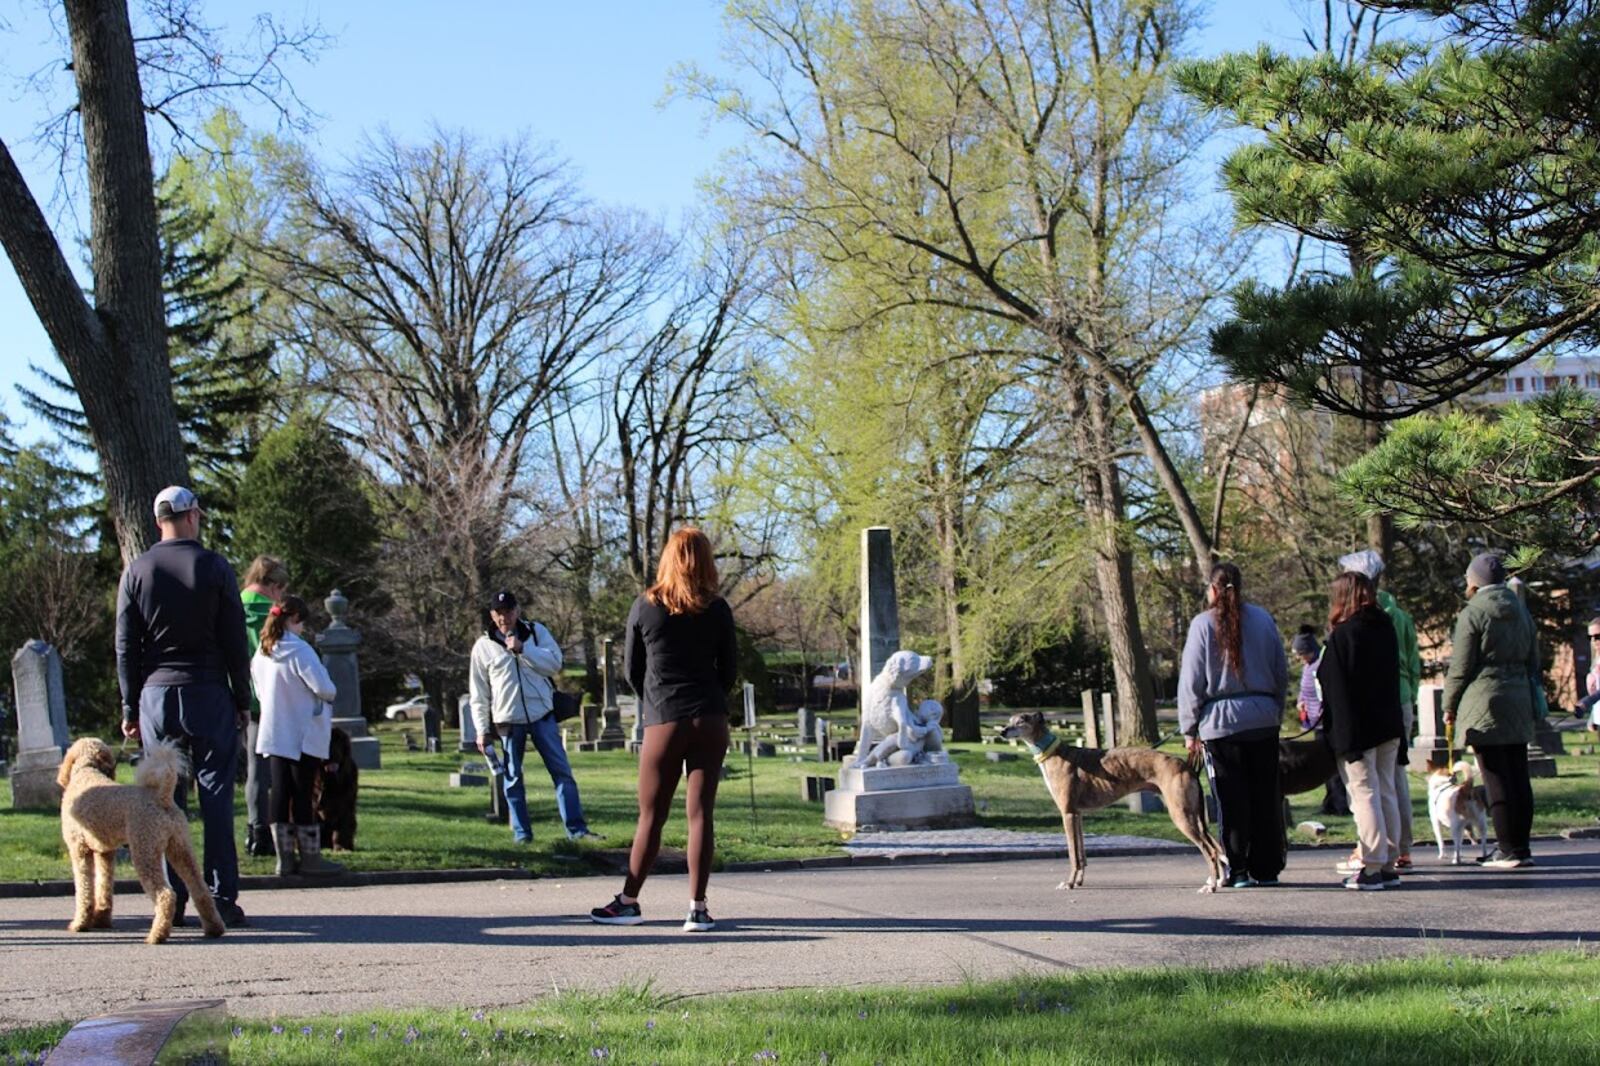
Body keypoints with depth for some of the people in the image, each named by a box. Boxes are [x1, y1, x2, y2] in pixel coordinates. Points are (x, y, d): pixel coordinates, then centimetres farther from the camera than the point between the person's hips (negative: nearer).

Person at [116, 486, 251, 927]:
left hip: (155, 695, 2)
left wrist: (130, 708, 11)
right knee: (216, 796, 0)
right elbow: (235, 643, -2)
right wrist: (243, 699, 6)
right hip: (209, 693, -2)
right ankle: (221, 899, -1)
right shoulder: (215, 568, -2)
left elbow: (125, 647, 5)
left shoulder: (136, 571, 4)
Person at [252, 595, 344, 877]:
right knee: (302, 794, -2)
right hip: (303, 735, -6)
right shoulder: (299, 649, -15)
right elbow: (322, 687, -19)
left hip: (273, 734, 6)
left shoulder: (261, 653, 7)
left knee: (281, 793, 7)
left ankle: (285, 857, 9)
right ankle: (310, 857, 4)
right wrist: (331, 694, 1)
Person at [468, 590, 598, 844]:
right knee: (513, 779, 4)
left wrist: (522, 649, -17)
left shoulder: (536, 632, 4)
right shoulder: (483, 647, 1)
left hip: (542, 715, 0)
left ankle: (576, 828, 1)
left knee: (562, 771, -2)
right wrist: (482, 729, 0)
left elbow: (555, 663, -9)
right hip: (508, 721, 0)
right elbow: (479, 694, 4)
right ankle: (521, 832, 14)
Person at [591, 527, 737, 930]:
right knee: (701, 813, 2)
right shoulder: (717, 609, 0)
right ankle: (698, 907, 0)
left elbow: (631, 669, 6)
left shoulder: (645, 607, -2)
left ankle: (628, 901, 14)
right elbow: (730, 668, 7)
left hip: (664, 723, -1)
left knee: (651, 817, 7)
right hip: (710, 720, 1)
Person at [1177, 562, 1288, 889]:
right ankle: (1267, 868, 12)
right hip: (1263, 719, 3)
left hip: (1220, 722, -3)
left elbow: (1191, 681, -4)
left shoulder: (1203, 624, -4)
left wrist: (1189, 728, 3)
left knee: (1231, 800, 2)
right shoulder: (1263, 619, 5)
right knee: (1266, 795, 9)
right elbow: (1282, 672, 10)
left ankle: (1238, 869, 3)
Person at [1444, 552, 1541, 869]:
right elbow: (1534, 662, 19)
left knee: (1497, 780, -6)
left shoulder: (1472, 614, -7)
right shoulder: (1521, 611, 15)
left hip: (1485, 701, -7)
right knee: (1518, 777, 8)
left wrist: (1449, 706, 2)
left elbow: (1460, 667, -8)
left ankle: (1508, 850, -7)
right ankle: (1521, 847, 10)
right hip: (1519, 703, 7)